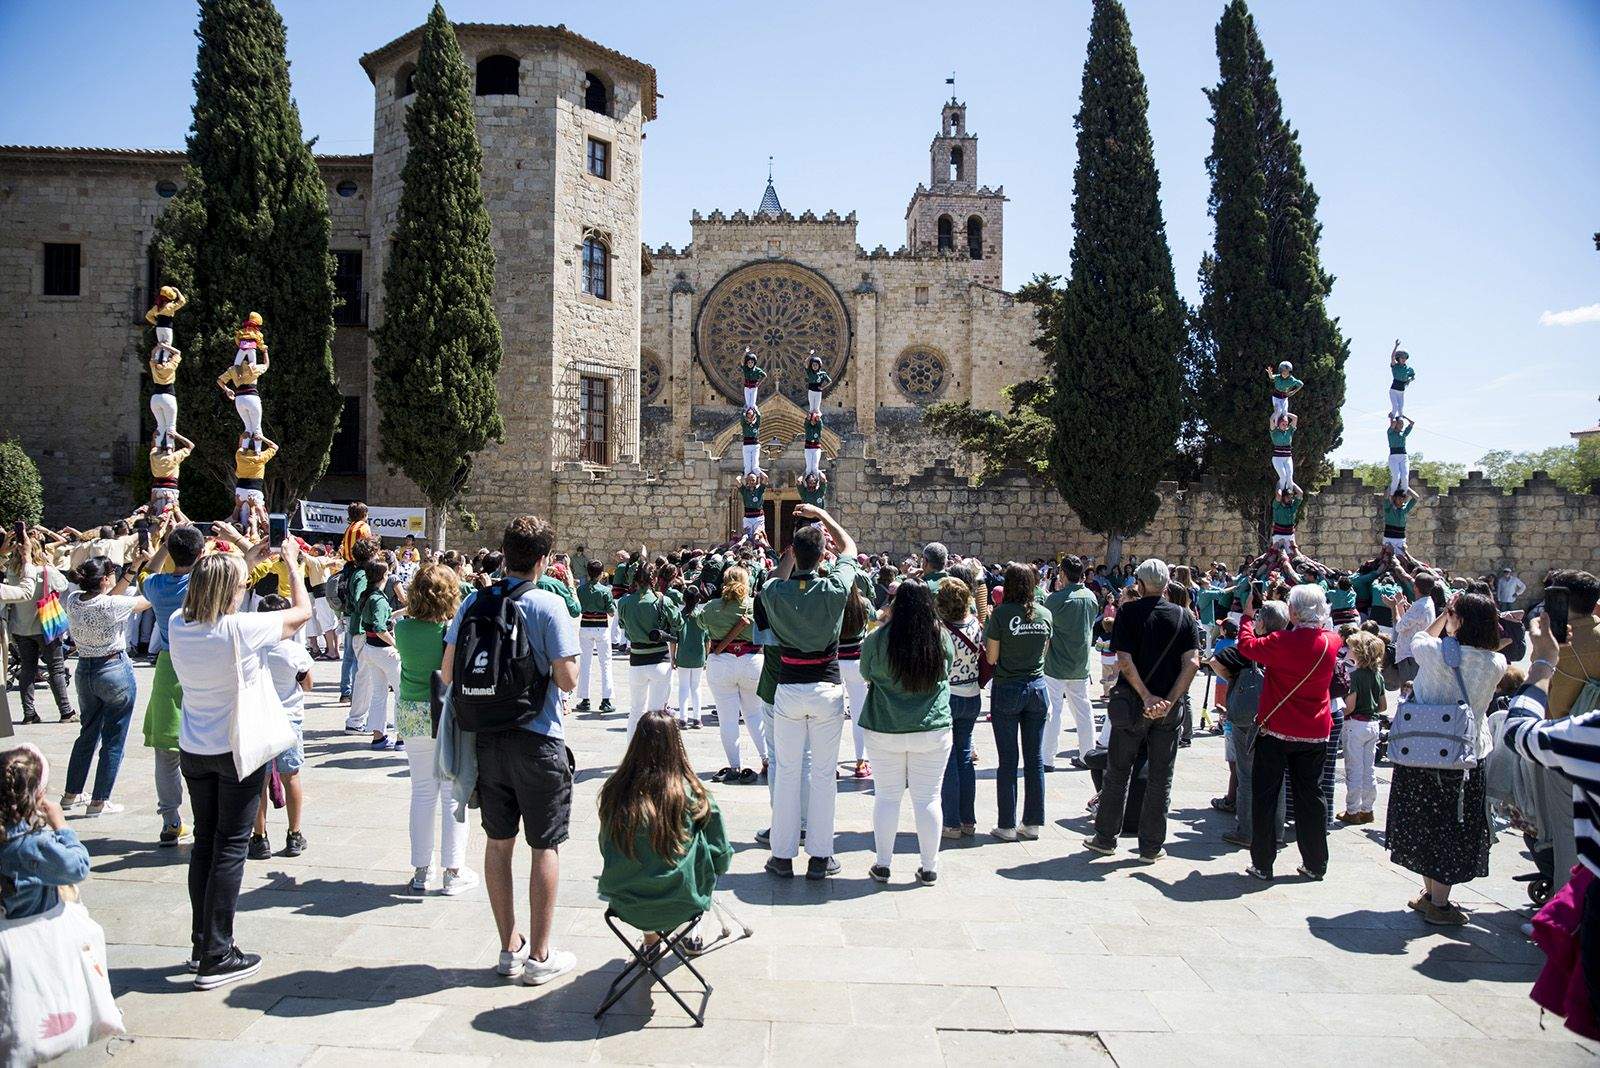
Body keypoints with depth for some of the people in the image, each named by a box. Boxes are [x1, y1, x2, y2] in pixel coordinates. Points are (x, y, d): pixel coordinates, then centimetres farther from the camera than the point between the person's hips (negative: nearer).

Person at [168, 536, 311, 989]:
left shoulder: (178, 626, -5)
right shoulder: (241, 629, -22)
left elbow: (209, 602, 20)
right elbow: (302, 611, -8)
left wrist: (245, 560, 21)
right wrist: (291, 560, 4)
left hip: (194, 750, 6)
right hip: (238, 750, -6)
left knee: (204, 841, 16)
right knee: (230, 847, 0)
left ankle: (201, 945, 24)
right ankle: (217, 958, 4)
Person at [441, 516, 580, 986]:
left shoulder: (473, 603, 1)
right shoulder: (548, 605, -14)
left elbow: (448, 673, 3)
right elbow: (567, 680, -16)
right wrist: (570, 657, 5)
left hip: (486, 738, 5)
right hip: (538, 739, -5)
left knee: (499, 841, 15)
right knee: (545, 846, 7)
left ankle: (509, 948, 25)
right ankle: (539, 956, 13)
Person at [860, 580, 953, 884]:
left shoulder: (877, 639, -13)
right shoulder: (943, 638, -8)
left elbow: (866, 674, 5)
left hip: (885, 730, 0)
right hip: (933, 730, 1)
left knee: (887, 796, 11)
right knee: (928, 798, 10)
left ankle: (883, 865, 21)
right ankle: (929, 868, 19)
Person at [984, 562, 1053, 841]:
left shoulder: (1001, 613, -13)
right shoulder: (1045, 614, 0)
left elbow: (991, 658, -9)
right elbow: (1044, 650, 11)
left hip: (1007, 690, -4)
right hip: (1037, 688, 4)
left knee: (1008, 760, 3)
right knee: (1035, 758, 10)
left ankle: (1007, 825, 8)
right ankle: (1033, 823, 16)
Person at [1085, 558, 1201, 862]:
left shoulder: (1128, 612, -5)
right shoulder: (1183, 616, 1)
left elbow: (1124, 660, -14)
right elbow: (1192, 663, -8)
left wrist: (1147, 697, -13)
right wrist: (1169, 701, -12)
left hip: (1131, 702, -1)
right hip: (1169, 707, 2)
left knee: (1118, 772, 11)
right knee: (1160, 777, 9)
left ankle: (1105, 837, 18)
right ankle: (1151, 846, 14)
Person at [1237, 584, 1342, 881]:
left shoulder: (1282, 642, -20)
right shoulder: (1332, 642, -7)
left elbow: (1247, 645, -5)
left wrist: (1247, 616, 9)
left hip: (1276, 729, -4)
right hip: (1315, 733, 4)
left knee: (1265, 795, 6)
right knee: (1310, 795, 14)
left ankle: (1262, 864, 8)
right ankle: (1315, 865, 20)